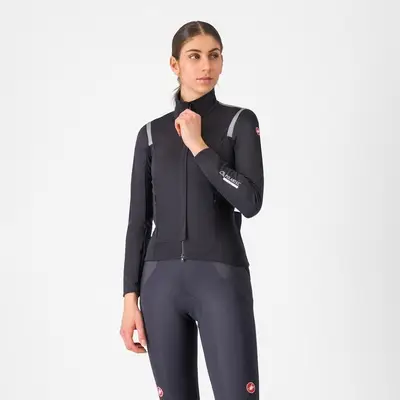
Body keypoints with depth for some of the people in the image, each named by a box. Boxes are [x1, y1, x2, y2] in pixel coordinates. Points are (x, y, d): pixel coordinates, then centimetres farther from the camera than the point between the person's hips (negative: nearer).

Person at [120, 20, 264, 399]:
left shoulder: (240, 121, 3)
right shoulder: (151, 133, 11)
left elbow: (250, 202, -10)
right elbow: (139, 220, 9)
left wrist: (198, 146, -10)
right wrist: (130, 298, 3)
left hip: (222, 277, -3)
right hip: (162, 280, 3)